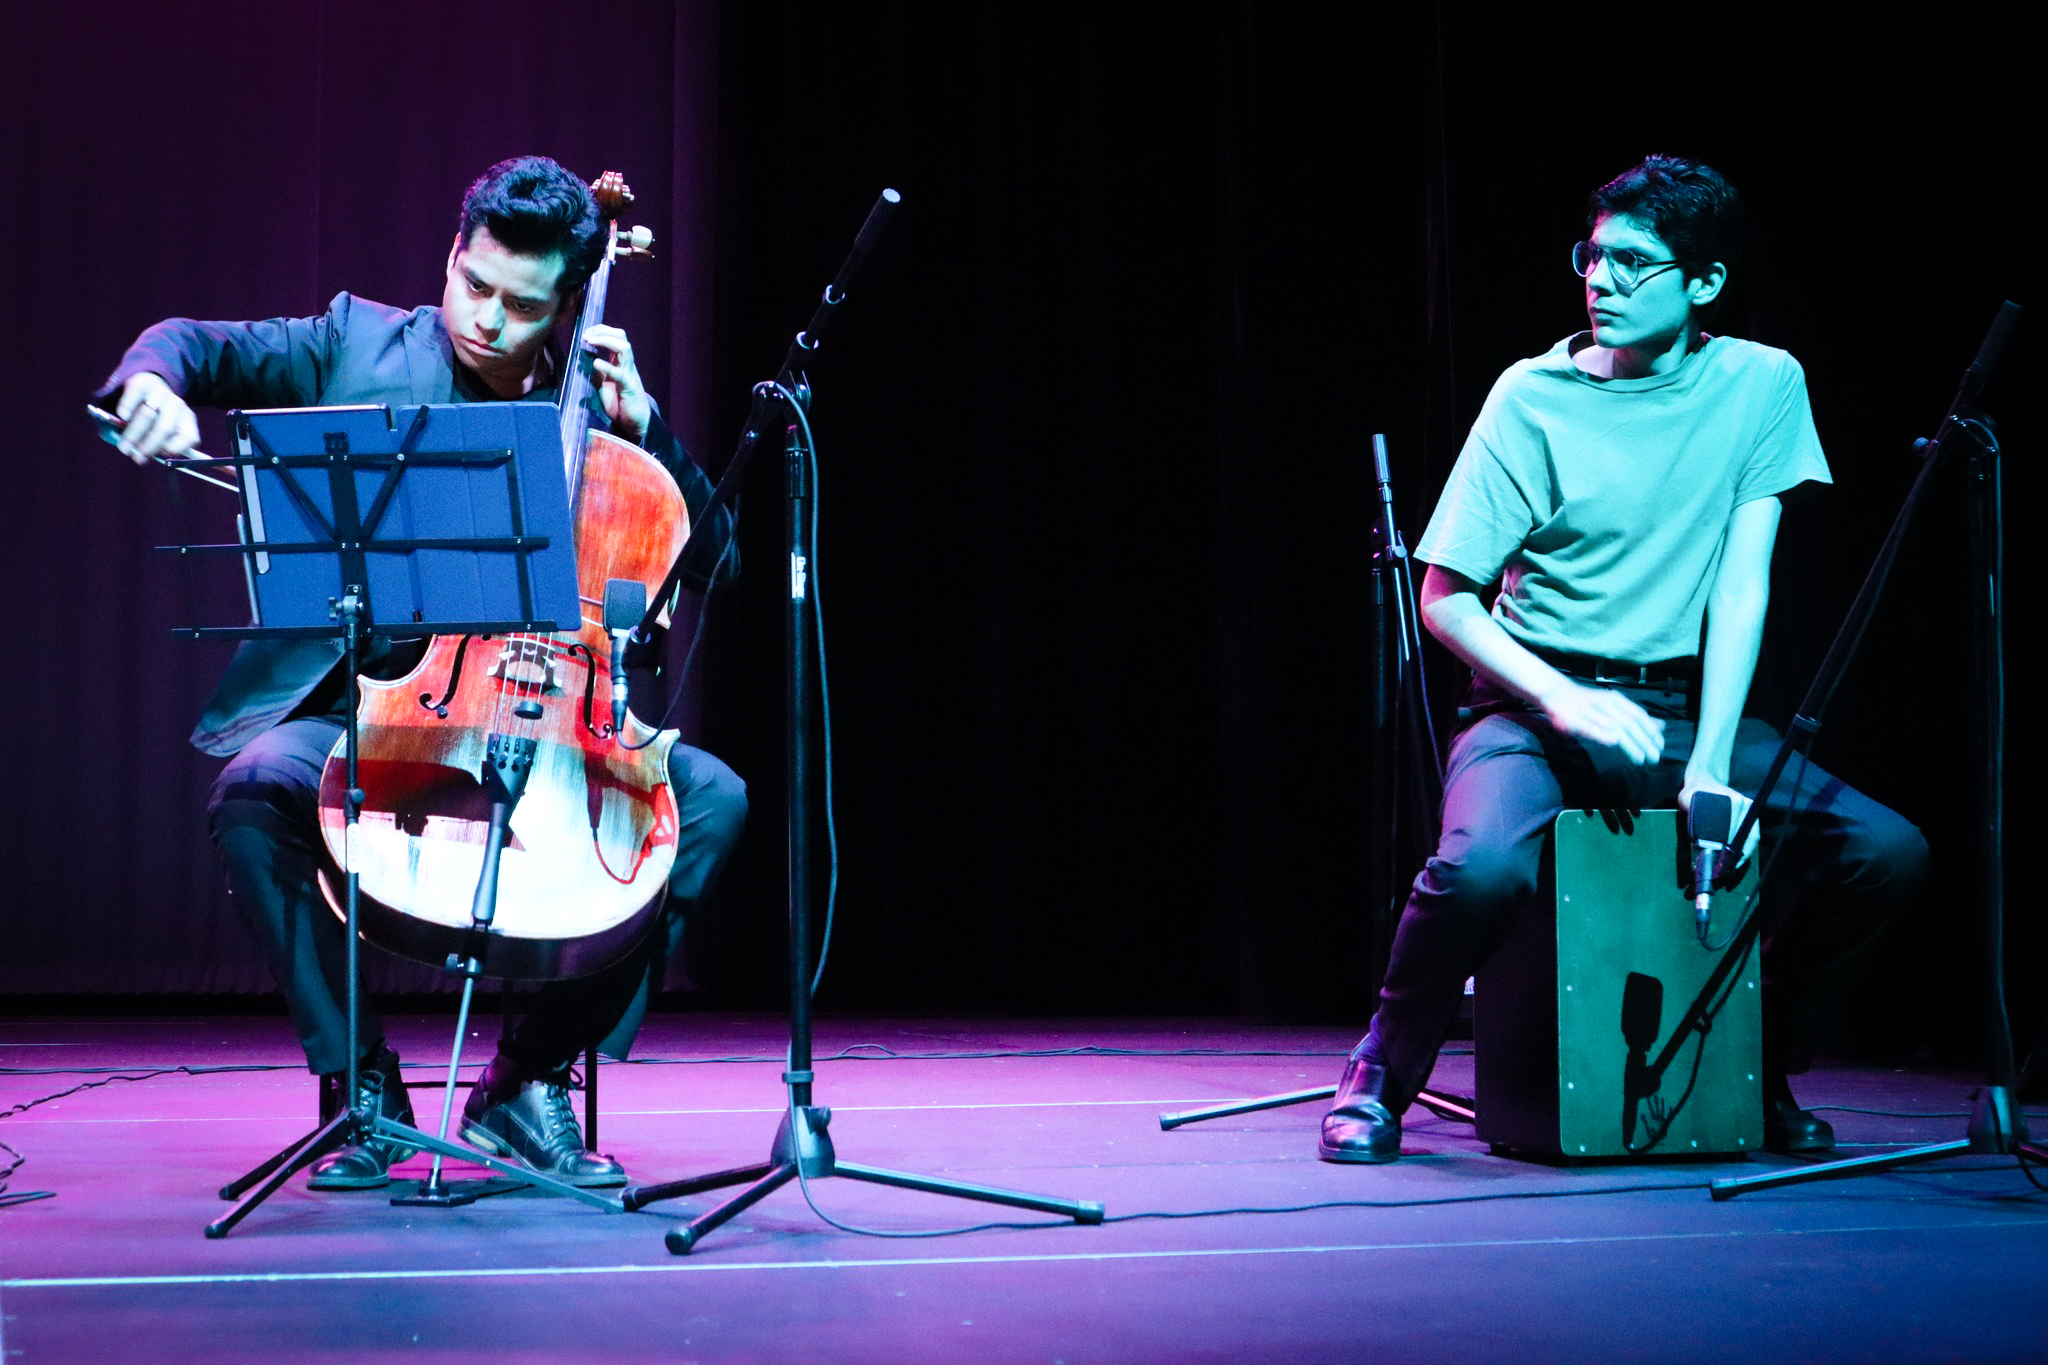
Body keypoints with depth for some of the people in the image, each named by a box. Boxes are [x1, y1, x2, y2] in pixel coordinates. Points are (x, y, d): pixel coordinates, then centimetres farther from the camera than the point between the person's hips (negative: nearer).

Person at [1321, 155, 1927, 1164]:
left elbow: (1742, 585, -5)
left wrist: (1710, 766, -16)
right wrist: (1566, 703, -20)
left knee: (1889, 851, -17)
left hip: (1685, 707, 3)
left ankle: (1760, 1067, 10)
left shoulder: (1761, 385, 0)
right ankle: (1381, 1076, -3)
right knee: (1482, 864, -34)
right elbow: (1445, 599, -5)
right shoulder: (1534, 397, -5)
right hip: (1533, 702, -3)